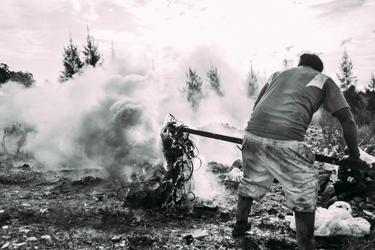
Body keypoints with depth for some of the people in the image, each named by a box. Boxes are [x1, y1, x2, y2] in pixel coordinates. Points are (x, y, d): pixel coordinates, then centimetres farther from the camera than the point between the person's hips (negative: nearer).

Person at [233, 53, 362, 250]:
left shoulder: (277, 74, 29)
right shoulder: (323, 80, 18)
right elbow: (347, 119, 12)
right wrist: (354, 156, 19)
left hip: (253, 134, 5)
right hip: (285, 142, -5)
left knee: (250, 182, 26)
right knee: (304, 194, 14)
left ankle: (239, 226, 45)